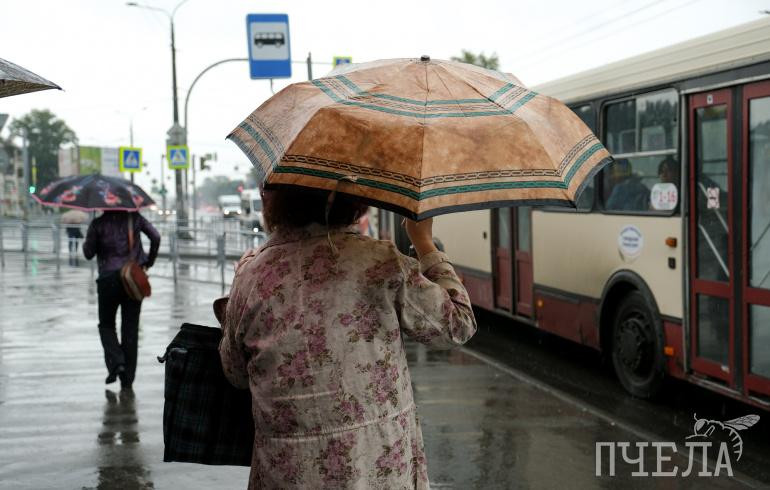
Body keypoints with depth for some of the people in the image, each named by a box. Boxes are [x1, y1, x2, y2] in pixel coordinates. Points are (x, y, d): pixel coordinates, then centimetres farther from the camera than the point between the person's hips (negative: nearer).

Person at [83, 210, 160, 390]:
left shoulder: (98, 224, -4)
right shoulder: (134, 218, 2)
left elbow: (88, 253, -1)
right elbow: (155, 237, -5)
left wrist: (88, 241, 19)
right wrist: (149, 262, 6)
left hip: (109, 279, -2)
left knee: (106, 324, 16)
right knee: (130, 327, 8)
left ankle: (116, 361, -9)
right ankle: (127, 379, 8)